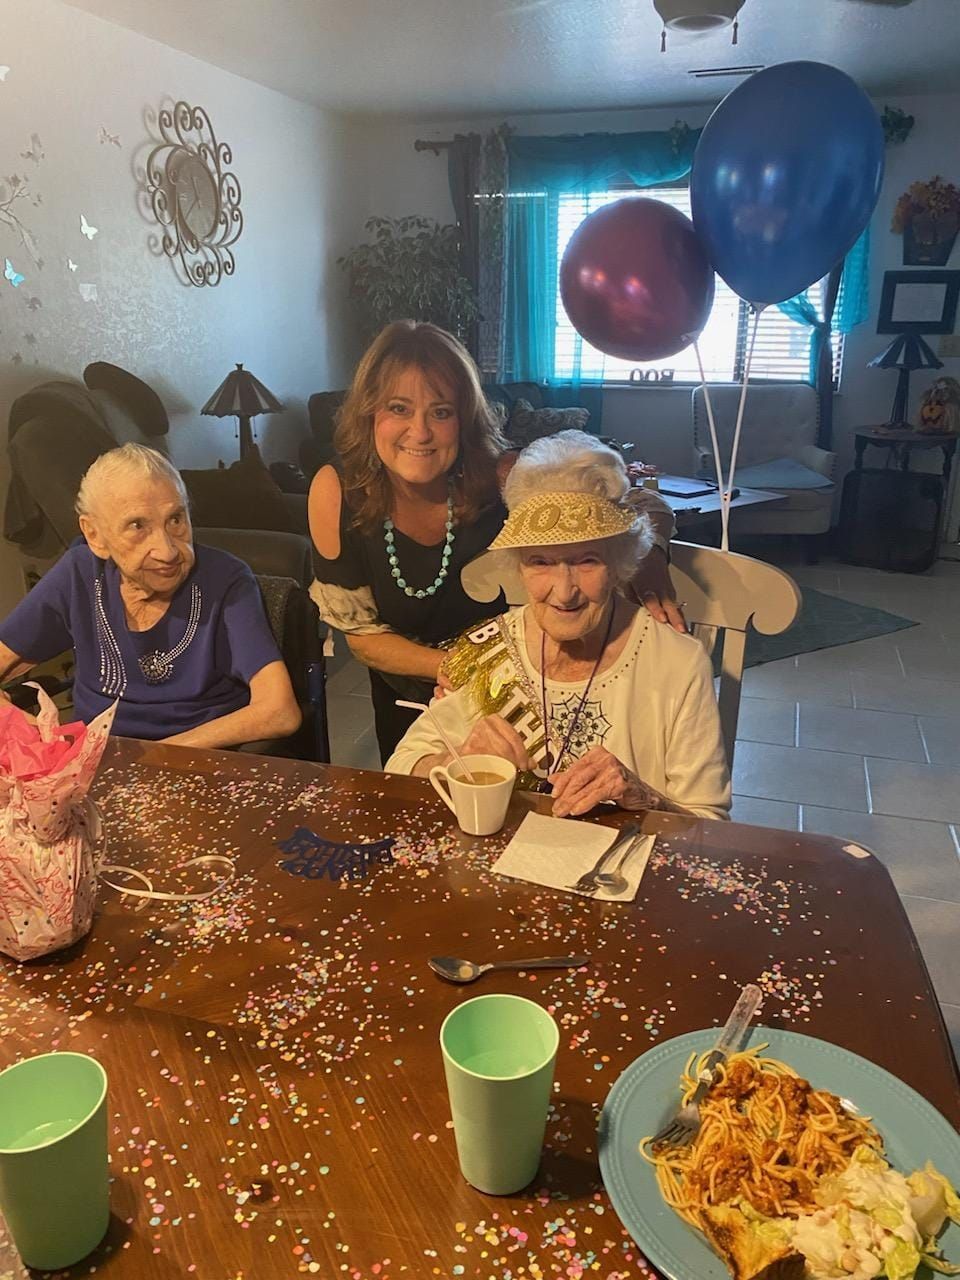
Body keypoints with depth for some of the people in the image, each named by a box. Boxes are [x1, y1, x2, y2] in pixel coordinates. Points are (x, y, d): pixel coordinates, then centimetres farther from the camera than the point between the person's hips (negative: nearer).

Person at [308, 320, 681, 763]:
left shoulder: (502, 477, -27)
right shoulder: (335, 491, -22)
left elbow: (647, 507, -17)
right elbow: (361, 634, -13)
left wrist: (651, 560, -40)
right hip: (405, 708, 2)